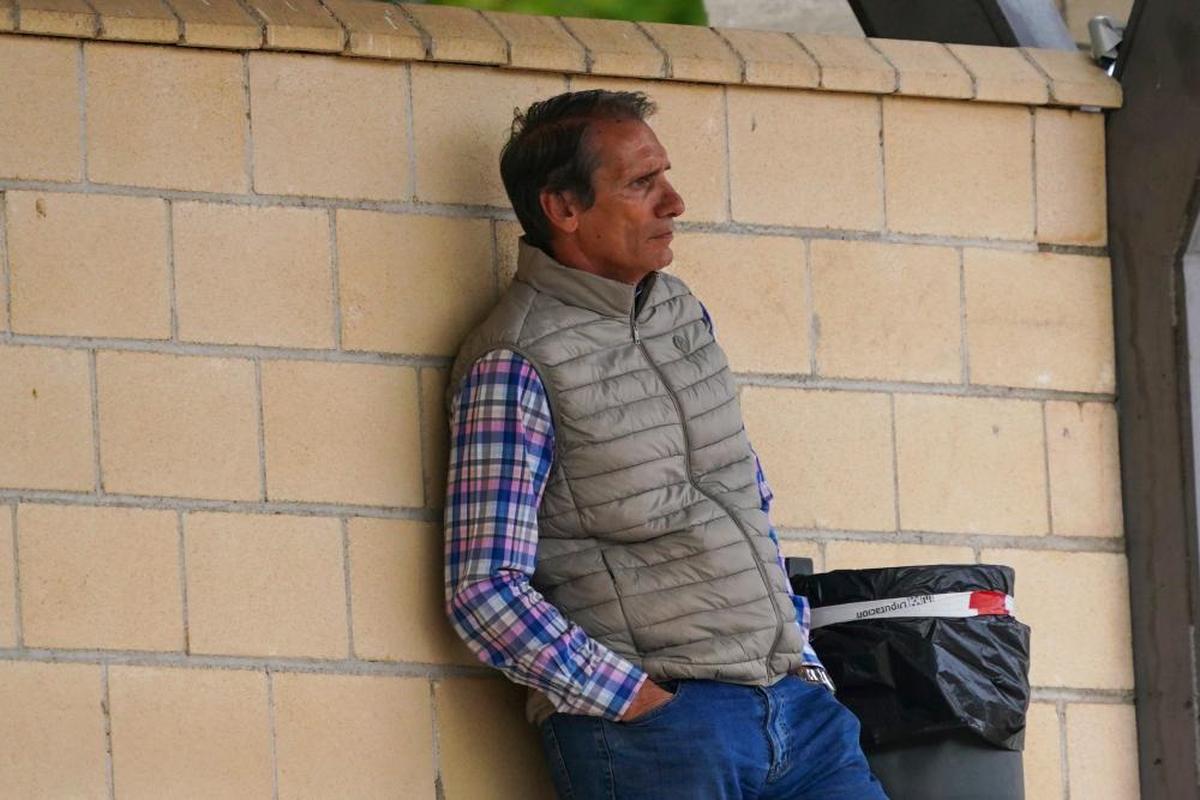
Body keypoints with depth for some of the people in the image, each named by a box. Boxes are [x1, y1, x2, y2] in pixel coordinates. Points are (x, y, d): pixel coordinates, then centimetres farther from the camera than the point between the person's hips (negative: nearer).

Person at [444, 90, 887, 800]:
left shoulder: (683, 312, 15)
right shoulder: (515, 364, -8)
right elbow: (485, 592, -13)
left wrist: (801, 655, 13)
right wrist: (641, 702, -16)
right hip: (648, 726, -7)